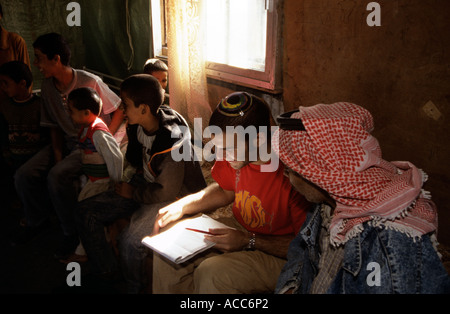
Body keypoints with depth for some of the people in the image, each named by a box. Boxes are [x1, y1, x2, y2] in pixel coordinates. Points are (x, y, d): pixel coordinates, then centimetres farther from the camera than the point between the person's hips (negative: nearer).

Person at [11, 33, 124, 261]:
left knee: (57, 176, -30)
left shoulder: (89, 82, -18)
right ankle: (37, 221, 20)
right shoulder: (47, 87, 3)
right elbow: (54, 125, 10)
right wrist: (57, 154, -5)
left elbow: (120, 108, -10)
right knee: (24, 175, -9)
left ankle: (73, 232, -8)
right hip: (67, 142, 7)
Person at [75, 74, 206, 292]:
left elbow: (166, 192, -24)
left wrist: (133, 192, -13)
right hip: (145, 184, 9)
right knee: (86, 211, 2)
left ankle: (132, 287, 3)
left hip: (173, 197, -8)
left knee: (129, 240, -30)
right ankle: (108, 272, 14)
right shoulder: (140, 126, -7)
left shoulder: (172, 140, -30)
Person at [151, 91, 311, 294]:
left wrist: (249, 241, -25)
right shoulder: (233, 153, -12)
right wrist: (181, 207, -3)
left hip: (280, 254, -7)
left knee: (211, 274, -29)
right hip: (240, 228, 7)